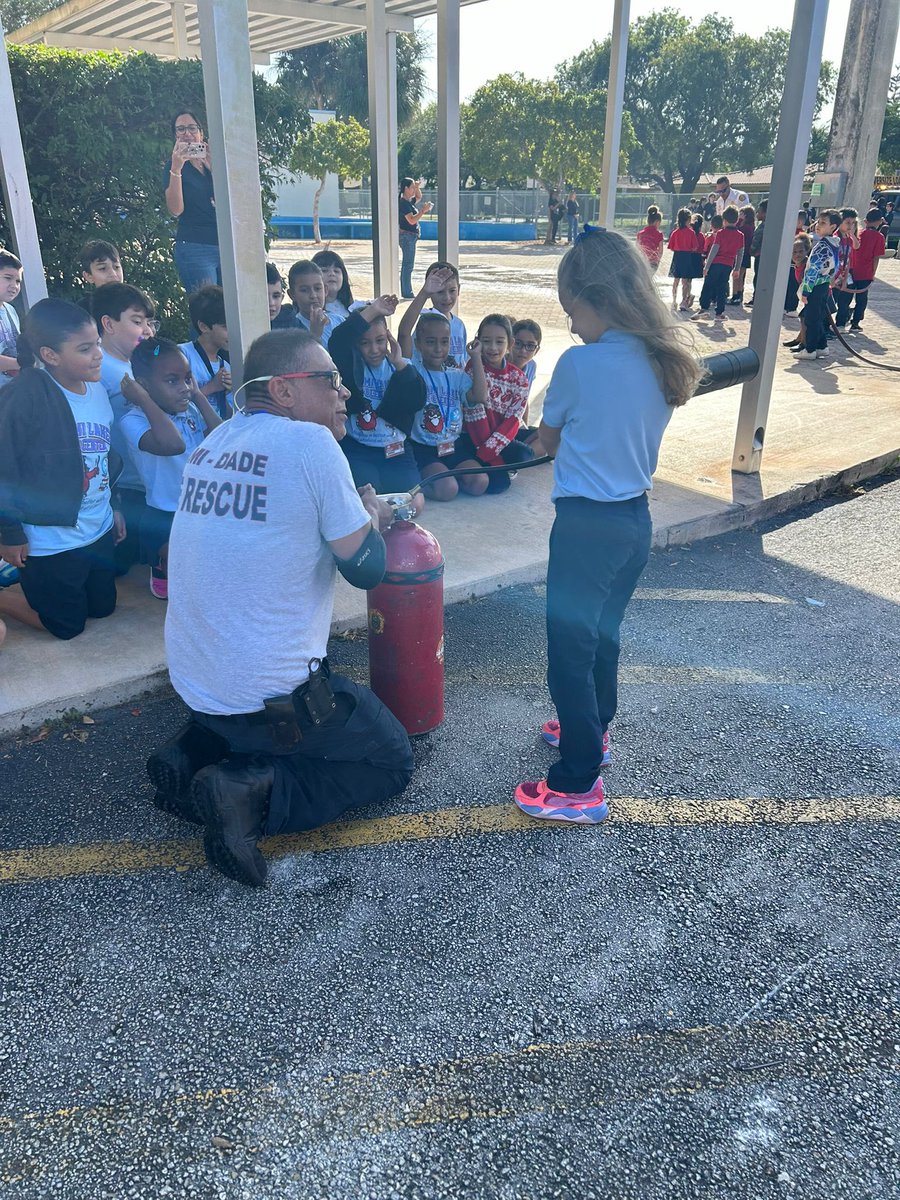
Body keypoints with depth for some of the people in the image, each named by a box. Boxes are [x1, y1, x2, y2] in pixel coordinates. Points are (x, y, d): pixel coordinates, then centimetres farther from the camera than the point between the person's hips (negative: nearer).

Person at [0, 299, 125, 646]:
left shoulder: (98, 390, 3)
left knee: (102, 607, 22)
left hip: (100, 531, 7)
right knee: (67, 625, 7)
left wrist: (112, 507, 18)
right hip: (51, 538, -7)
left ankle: (31, 584, 41)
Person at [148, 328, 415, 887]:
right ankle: (260, 789, -8)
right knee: (393, 763, 11)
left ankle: (193, 752, 12)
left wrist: (358, 514, 12)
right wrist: (371, 515, 8)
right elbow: (366, 568, -12)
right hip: (269, 690, -8)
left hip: (192, 679, 8)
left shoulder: (217, 439, 6)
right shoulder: (310, 443, -17)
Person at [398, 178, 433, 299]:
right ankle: (407, 294, -8)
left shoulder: (409, 201, 13)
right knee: (408, 265, -9)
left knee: (406, 265, 12)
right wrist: (424, 210, -21)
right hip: (407, 236, -10)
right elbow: (412, 220, -23)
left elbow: (419, 197, 34)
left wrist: (417, 188, 14)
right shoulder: (403, 203, -14)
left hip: (410, 236, 10)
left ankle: (405, 293, 17)